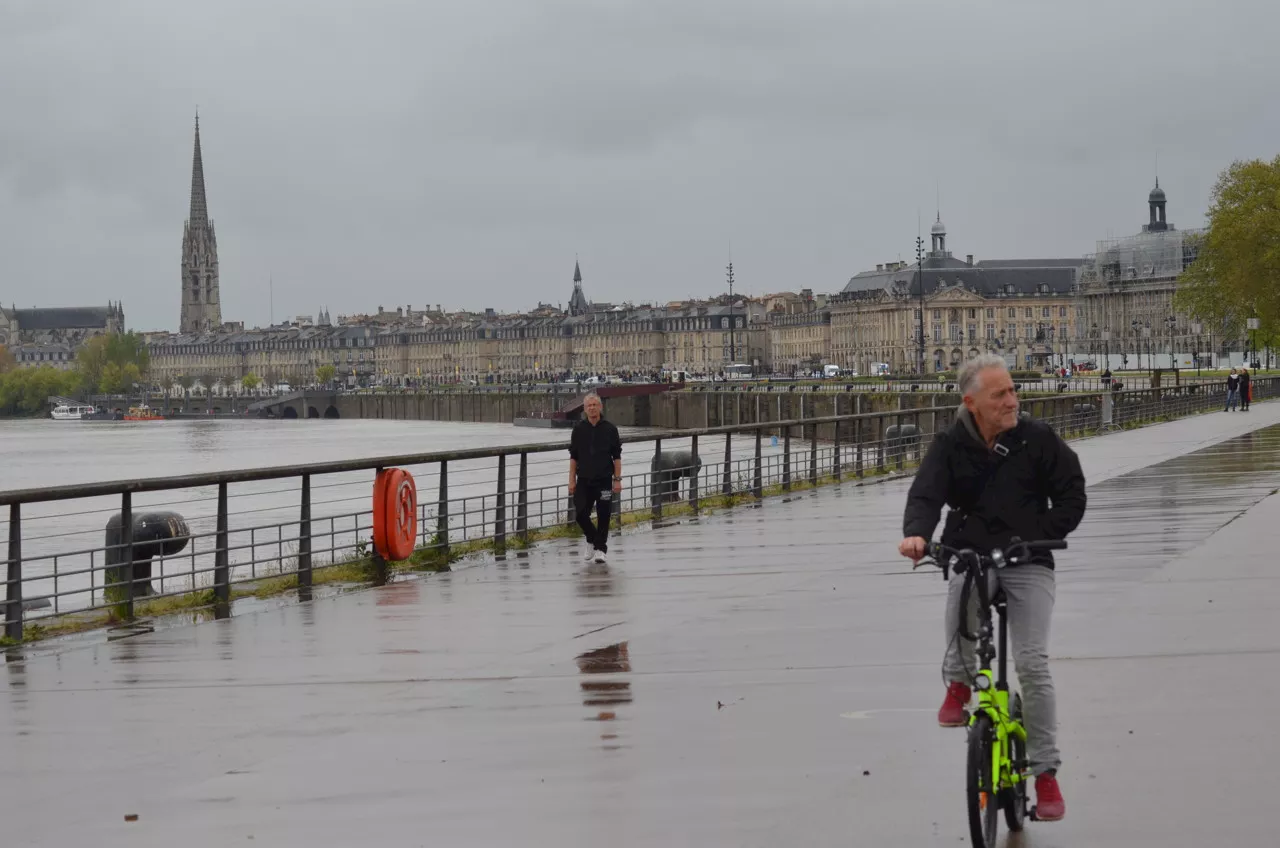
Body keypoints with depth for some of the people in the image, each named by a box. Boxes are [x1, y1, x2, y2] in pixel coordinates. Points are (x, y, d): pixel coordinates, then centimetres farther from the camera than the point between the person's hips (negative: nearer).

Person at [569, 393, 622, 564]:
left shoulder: (609, 429, -1)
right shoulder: (579, 429, 3)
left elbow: (617, 456, 2)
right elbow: (573, 457, 7)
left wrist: (618, 479, -4)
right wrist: (572, 480, 2)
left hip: (604, 479, -1)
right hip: (584, 480, 1)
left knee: (603, 515, -1)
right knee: (581, 513, -3)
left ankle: (600, 548, 10)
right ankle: (592, 539, 23)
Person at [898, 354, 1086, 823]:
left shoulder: (1038, 439, -3)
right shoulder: (951, 445, -1)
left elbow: (1072, 498, 4)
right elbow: (926, 494, -14)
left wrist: (1038, 538, -8)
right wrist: (916, 533, -35)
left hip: (1028, 563, -1)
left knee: (1033, 662, -13)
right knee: (961, 591, -34)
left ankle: (1045, 772, -2)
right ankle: (959, 682, -1)